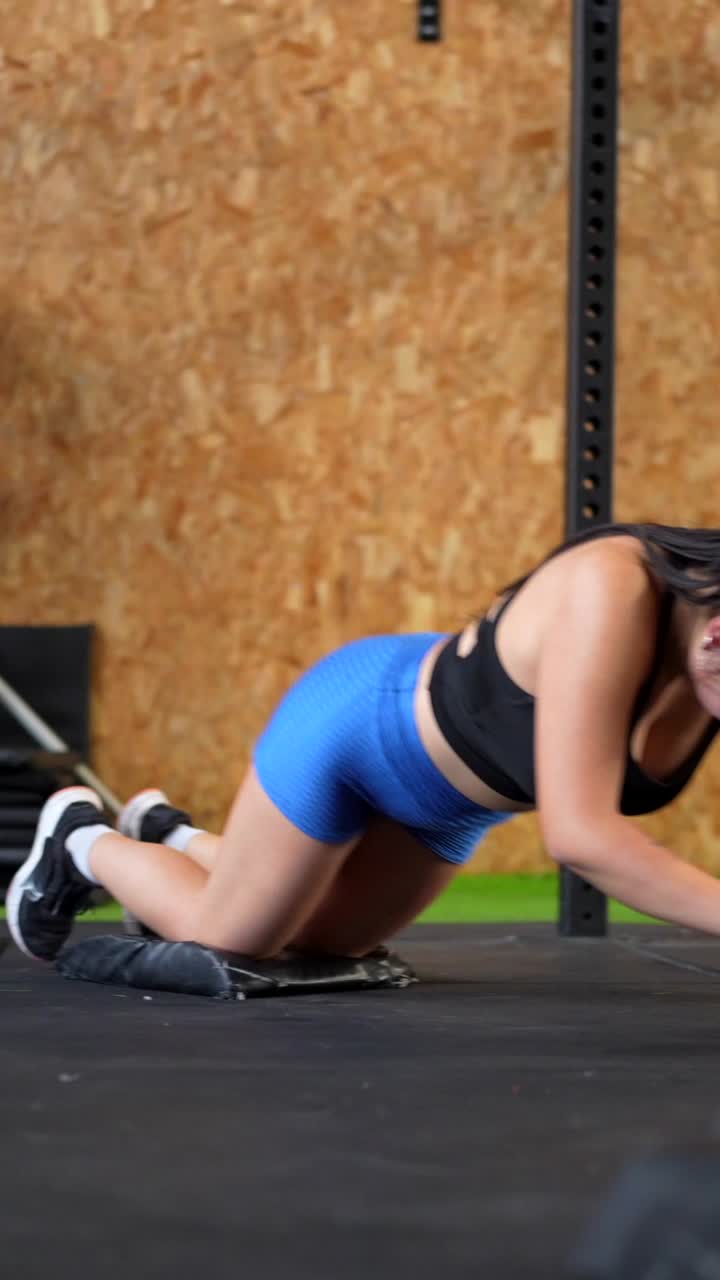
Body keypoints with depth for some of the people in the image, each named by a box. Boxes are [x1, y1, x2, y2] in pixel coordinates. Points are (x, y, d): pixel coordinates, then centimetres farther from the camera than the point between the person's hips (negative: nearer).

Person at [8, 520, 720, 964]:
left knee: (323, 941, 26)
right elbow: (577, 832, -48)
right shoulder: (612, 589, -42)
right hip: (364, 718, -7)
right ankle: (81, 840, 37)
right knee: (222, 936, 11)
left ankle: (167, 834, 49)